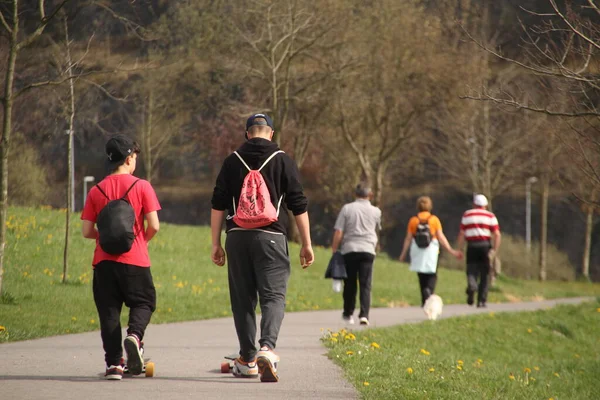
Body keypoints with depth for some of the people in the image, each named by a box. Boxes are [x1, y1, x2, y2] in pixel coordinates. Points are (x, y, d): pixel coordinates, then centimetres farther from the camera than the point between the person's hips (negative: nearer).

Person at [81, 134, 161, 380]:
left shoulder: (96, 191, 4)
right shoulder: (142, 187, -3)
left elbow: (86, 231, 2)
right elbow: (153, 226, -8)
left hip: (104, 261, 2)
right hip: (135, 259, -2)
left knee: (109, 311, 7)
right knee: (143, 302, 14)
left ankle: (114, 363, 1)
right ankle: (134, 335, -15)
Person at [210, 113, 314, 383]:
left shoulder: (233, 162, 9)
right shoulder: (283, 161, 3)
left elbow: (218, 205, 8)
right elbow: (298, 206, 2)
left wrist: (216, 244, 13)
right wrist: (306, 244, 7)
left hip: (238, 236, 2)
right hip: (271, 237, -2)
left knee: (242, 298, 10)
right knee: (273, 295, -4)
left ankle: (247, 360, 15)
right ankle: (267, 347, -28)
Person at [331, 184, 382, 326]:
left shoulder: (347, 209, 2)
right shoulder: (375, 211, 7)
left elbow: (338, 232, -3)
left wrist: (334, 250, 2)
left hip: (349, 250, 0)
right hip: (368, 250, 0)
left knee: (350, 283, 11)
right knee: (365, 285, -2)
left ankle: (348, 313, 22)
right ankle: (364, 314, -14)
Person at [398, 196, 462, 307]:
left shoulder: (413, 220, 1)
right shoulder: (434, 220, -3)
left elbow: (408, 239, 1)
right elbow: (441, 237, -5)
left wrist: (403, 254, 8)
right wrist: (451, 251, 0)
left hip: (417, 251, 2)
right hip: (431, 250, -2)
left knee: (421, 276, 12)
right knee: (432, 275, 6)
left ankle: (424, 301, 13)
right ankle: (429, 290, -24)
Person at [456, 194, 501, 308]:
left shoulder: (466, 215, 10)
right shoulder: (490, 216, 7)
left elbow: (462, 234, 3)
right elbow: (497, 235, -4)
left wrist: (459, 250, 5)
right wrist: (495, 250, -6)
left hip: (471, 246, 0)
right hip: (485, 246, 0)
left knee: (471, 270, 4)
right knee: (484, 275, 8)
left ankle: (471, 286, -29)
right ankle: (481, 300, 5)